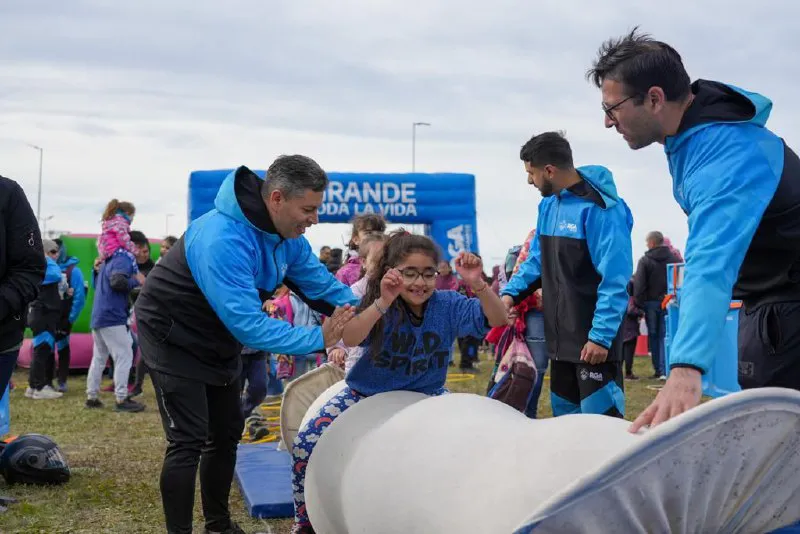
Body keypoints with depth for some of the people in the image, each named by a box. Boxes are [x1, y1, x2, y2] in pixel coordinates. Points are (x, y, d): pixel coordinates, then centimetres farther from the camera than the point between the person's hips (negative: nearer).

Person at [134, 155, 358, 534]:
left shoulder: (287, 237, -8)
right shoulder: (224, 240, -37)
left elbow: (322, 284, -3)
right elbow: (248, 324, -39)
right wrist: (318, 339, -38)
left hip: (219, 343, 9)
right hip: (173, 342, -8)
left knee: (226, 434, 14)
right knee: (189, 442, -13)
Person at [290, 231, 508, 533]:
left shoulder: (447, 305, -12)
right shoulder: (379, 304, -16)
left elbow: (498, 321, -21)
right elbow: (349, 340, -33)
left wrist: (478, 284, -39)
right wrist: (383, 303, -49)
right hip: (368, 395, -1)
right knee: (307, 444, -19)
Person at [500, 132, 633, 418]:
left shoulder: (599, 208, -18)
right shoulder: (548, 205, 9)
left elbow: (614, 279, -21)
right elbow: (537, 258, 19)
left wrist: (601, 335, -23)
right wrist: (511, 292, 3)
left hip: (594, 340, -9)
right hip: (560, 336, 9)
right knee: (565, 417, 18)